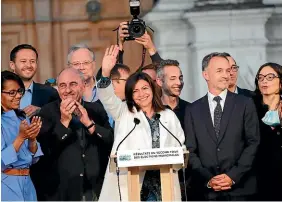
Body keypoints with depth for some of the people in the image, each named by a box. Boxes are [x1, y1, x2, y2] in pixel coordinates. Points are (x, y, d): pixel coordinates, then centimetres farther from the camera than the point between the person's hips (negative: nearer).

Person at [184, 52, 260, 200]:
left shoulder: (245, 104, 5)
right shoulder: (193, 110, 9)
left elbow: (253, 143, 0)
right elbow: (190, 151, 6)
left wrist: (233, 176, -9)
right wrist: (207, 180, -8)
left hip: (240, 187, -1)